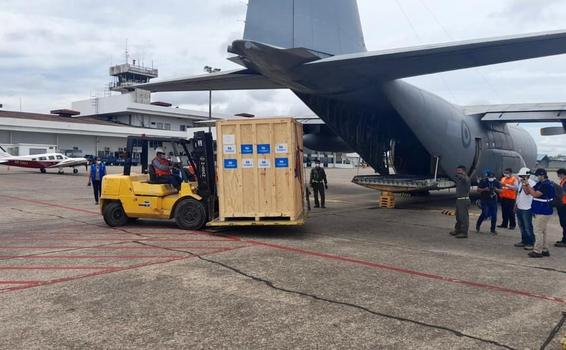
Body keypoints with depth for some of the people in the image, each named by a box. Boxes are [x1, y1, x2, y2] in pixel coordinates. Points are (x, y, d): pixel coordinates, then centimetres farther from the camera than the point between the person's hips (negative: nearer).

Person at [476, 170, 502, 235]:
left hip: (493, 201, 4)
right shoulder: (483, 181, -6)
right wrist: (484, 189, -21)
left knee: (494, 215, 3)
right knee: (485, 214, -13)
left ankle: (493, 229, 16)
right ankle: (478, 225, 12)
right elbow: (478, 189, -4)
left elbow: (500, 191, 5)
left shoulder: (496, 182, 3)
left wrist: (496, 189, -16)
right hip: (485, 200, -4)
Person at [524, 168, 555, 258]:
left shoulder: (546, 185, -19)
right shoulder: (540, 183, 11)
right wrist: (525, 185, -6)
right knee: (542, 231, 15)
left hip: (543, 212, -10)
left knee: (538, 231, -8)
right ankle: (544, 250, 22)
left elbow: (535, 194, -24)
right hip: (541, 211, 10)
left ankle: (537, 251, -5)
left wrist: (527, 185, -16)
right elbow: (528, 191, 11)